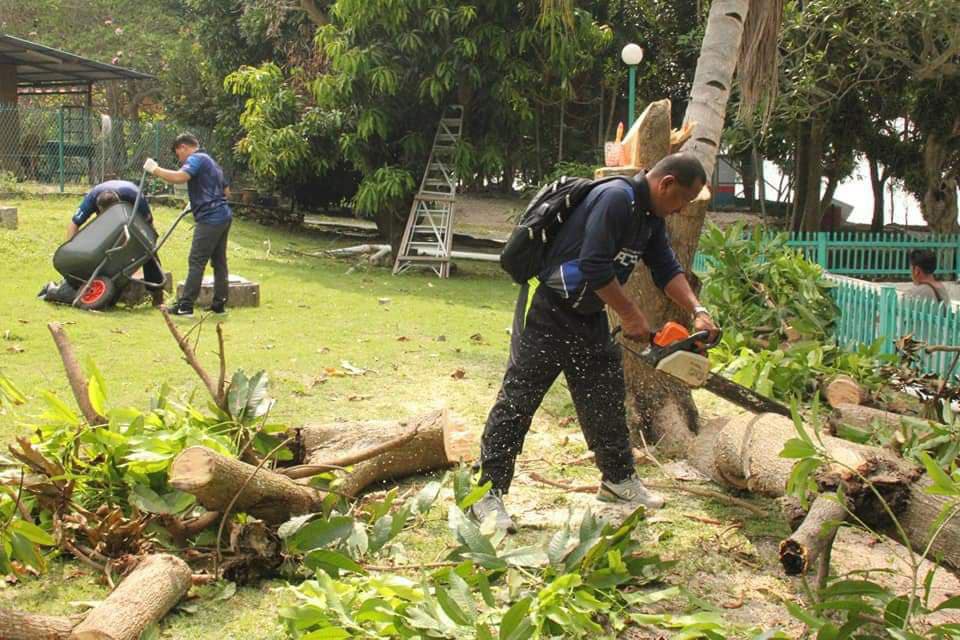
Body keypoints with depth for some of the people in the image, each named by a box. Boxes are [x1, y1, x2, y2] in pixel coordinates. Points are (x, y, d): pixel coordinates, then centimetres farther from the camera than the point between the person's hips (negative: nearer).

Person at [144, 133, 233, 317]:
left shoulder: (196, 159, -6)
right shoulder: (210, 162, 24)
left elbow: (179, 177, -25)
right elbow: (225, 190, 30)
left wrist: (155, 170, -15)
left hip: (210, 218, -10)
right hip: (223, 215, 10)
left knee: (196, 262, -7)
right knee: (219, 261, 11)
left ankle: (185, 305, -6)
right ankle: (219, 303, 14)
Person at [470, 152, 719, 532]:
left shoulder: (651, 216, 9)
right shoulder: (615, 199, -23)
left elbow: (666, 269, 10)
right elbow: (595, 265, -28)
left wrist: (698, 311, -3)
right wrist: (630, 315, -18)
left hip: (588, 316, 10)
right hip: (547, 310, -10)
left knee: (606, 397, 14)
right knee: (519, 398, -6)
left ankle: (618, 479, 29)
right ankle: (488, 494, -2)